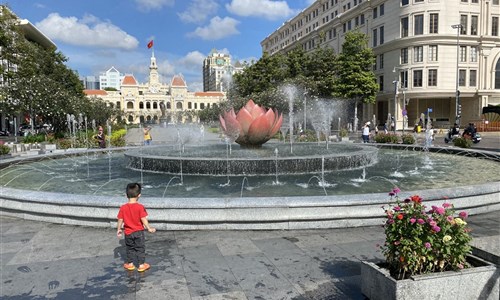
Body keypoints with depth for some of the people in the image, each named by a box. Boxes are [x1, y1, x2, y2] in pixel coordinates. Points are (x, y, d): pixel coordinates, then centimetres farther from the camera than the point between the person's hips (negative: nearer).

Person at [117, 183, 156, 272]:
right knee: (140, 248, 11)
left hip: (128, 233, 2)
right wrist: (149, 228, -6)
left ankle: (130, 264, 29)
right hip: (139, 232, -2)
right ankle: (141, 265, 16)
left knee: (130, 248, 20)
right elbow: (143, 219, -17)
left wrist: (118, 229, 11)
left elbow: (120, 220, -4)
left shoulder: (123, 208, -9)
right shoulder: (140, 207, -17)